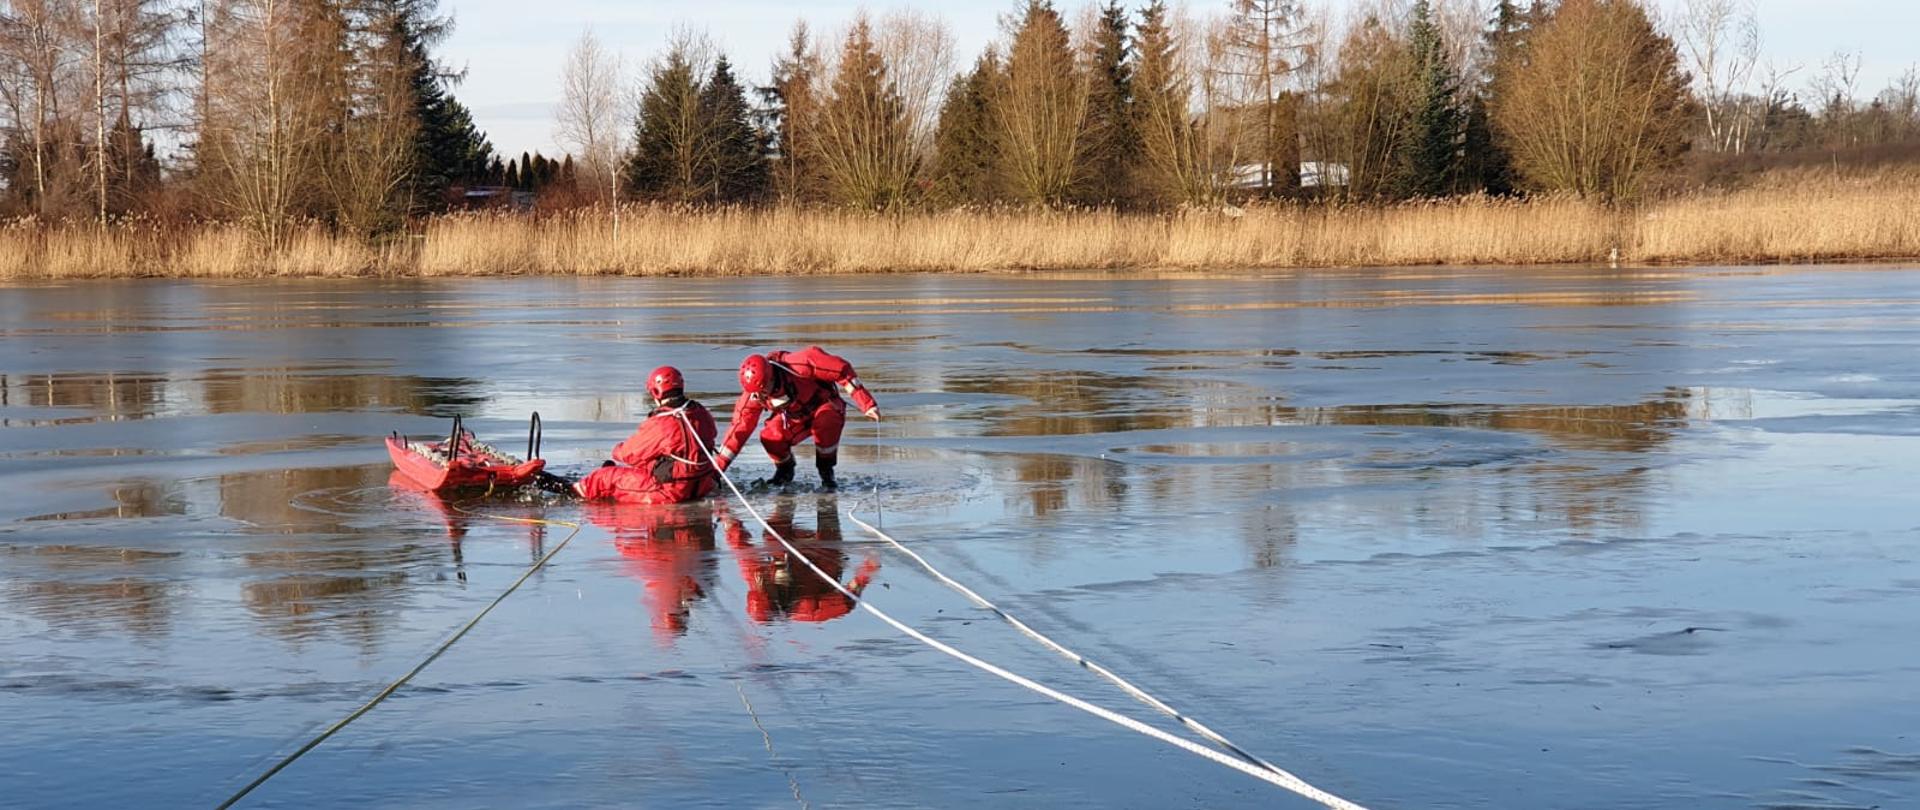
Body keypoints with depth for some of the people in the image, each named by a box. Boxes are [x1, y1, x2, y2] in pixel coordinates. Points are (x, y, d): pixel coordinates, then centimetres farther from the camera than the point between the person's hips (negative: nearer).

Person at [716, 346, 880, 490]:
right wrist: (718, 468, -18)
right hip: (795, 417, 3)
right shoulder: (753, 394, -21)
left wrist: (867, 404, -31)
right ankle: (785, 471, 8)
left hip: (825, 405, -3)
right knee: (770, 438, -25)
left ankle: (826, 472, -15)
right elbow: (739, 428, -14)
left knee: (825, 421, -38)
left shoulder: (799, 365, -36)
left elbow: (842, 370, -30)